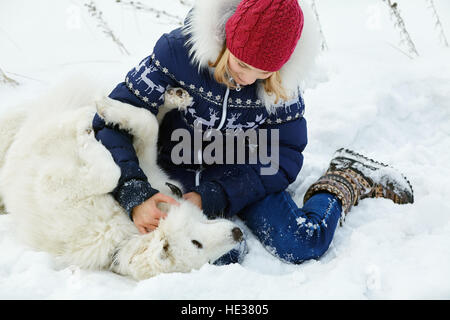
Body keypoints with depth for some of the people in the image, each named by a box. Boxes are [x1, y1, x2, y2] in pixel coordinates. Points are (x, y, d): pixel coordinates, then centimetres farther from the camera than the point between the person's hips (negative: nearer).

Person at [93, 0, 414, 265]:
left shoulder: (283, 82, -15)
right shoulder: (179, 49, -23)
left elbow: (285, 157, -13)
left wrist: (209, 198, -26)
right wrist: (135, 195, -37)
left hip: (242, 172, 1)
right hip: (179, 175, -1)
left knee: (301, 246, -19)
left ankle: (349, 178, 11)